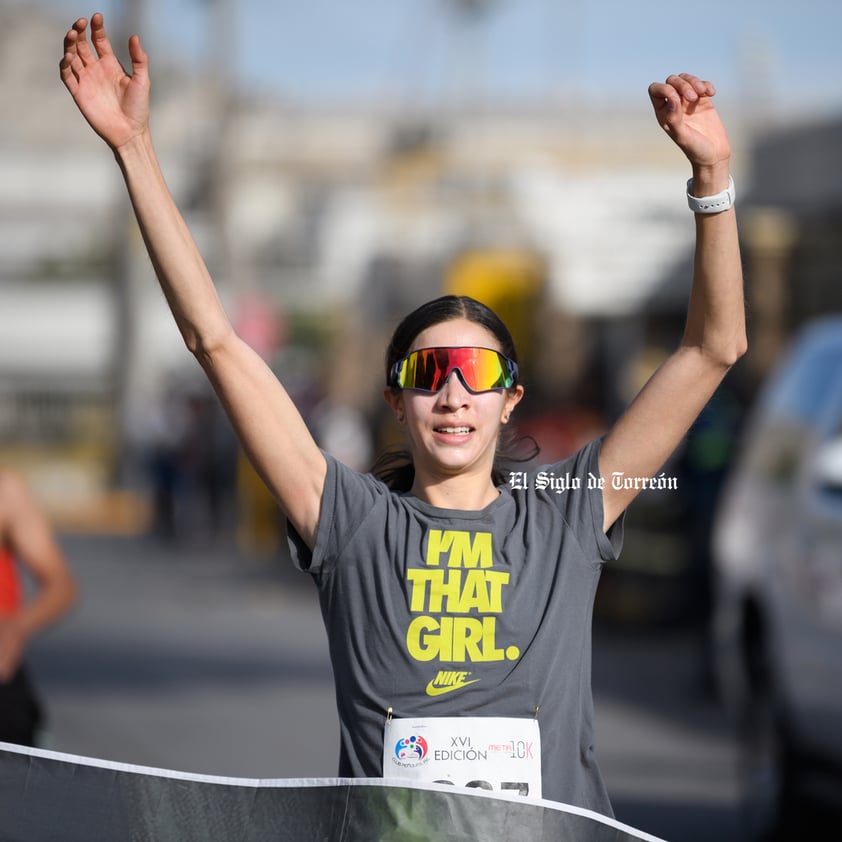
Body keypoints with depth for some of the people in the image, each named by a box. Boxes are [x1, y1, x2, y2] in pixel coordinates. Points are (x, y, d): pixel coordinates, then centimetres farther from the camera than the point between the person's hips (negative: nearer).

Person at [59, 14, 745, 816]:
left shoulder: (565, 516, 11)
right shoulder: (354, 524, 9)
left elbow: (713, 348, 9)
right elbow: (214, 340, 6)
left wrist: (711, 174, 0)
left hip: (561, 826, 2)